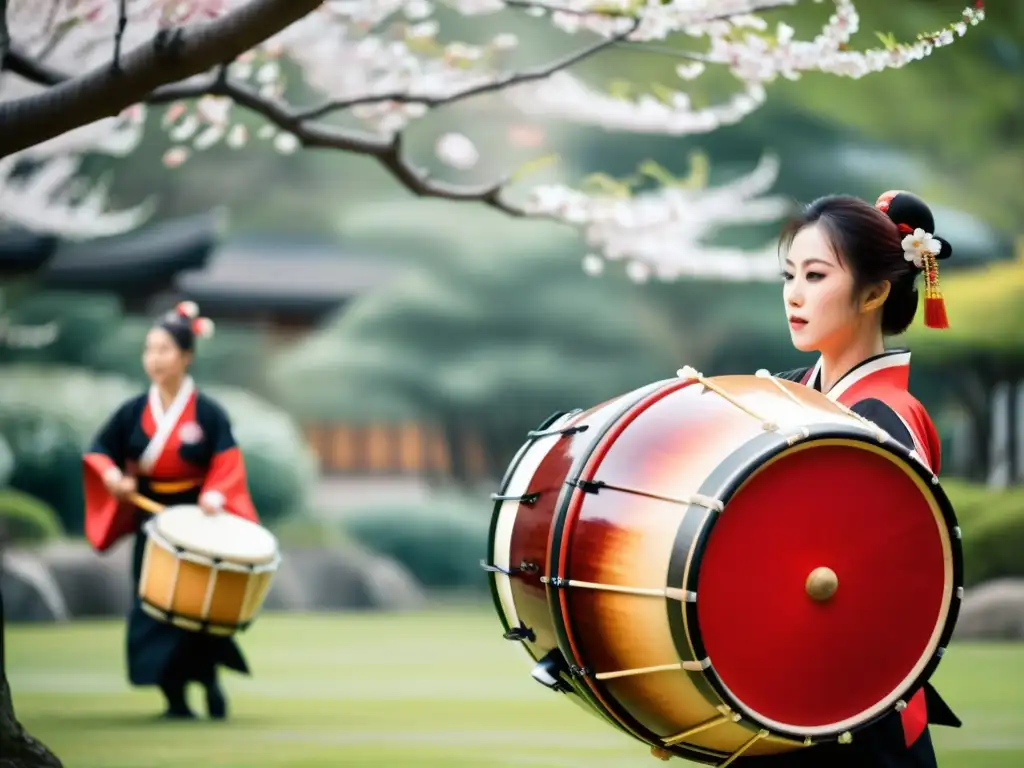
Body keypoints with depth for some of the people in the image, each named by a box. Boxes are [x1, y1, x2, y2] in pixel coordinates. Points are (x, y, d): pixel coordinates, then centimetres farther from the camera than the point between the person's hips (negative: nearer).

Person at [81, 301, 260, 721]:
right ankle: (175, 698, 8)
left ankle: (209, 680, 15)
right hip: (151, 520, 3)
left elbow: (227, 465, -8)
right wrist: (111, 475, -13)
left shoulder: (208, 414, -7)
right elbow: (99, 451, 7)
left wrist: (215, 495, -26)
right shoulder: (133, 412, 1)